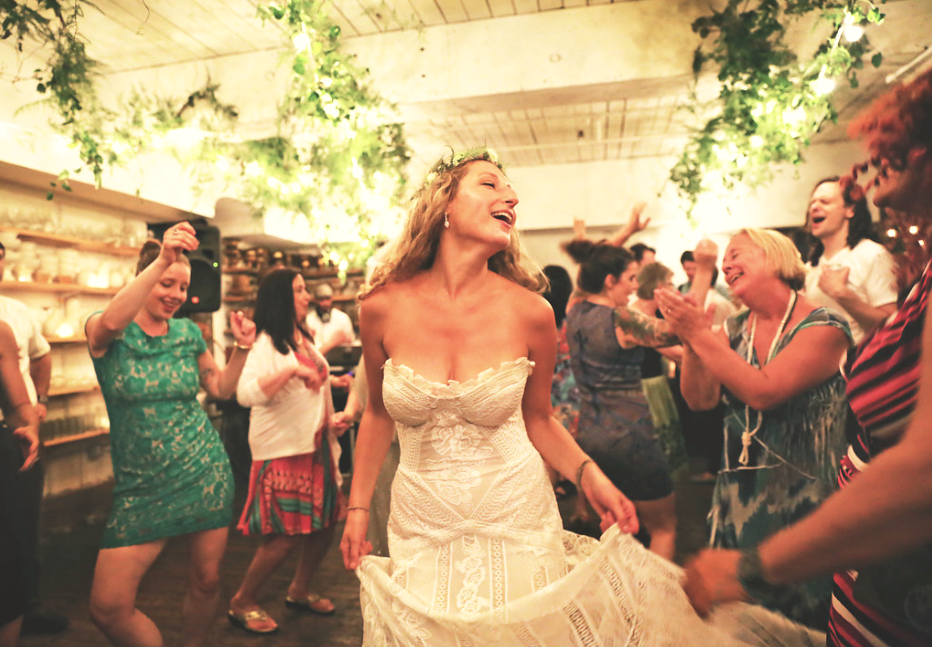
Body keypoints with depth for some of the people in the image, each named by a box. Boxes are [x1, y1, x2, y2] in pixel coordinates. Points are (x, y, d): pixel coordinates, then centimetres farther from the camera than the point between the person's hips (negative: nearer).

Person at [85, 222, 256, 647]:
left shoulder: (188, 333, 4)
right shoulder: (106, 332, -5)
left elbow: (220, 389, 13)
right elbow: (111, 322, -32)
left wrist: (242, 348, -3)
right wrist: (162, 260, -40)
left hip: (205, 472, 2)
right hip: (142, 484, -2)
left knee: (206, 581, 11)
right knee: (107, 606, -3)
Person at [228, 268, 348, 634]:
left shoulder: (304, 339, 13)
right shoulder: (266, 344, -13)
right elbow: (246, 393, -28)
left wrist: (331, 420, 15)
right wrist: (292, 371, -33)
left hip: (315, 444, 8)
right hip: (282, 449, -8)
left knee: (326, 519, 11)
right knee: (286, 534, -5)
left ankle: (299, 591, 32)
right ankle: (242, 604, 19)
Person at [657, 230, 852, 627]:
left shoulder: (824, 327, -12)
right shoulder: (735, 329, 5)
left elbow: (763, 392, -25)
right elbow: (700, 398, -3)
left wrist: (699, 333, -24)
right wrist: (689, 339, -16)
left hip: (800, 498, -5)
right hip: (738, 497, 5)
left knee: (794, 617, 10)